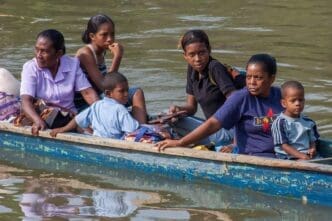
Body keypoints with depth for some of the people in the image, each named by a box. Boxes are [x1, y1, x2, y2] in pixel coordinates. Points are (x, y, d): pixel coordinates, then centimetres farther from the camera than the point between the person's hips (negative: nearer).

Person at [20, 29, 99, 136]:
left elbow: (88, 93, 1)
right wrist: (38, 121, -39)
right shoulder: (30, 68, -6)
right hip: (43, 120, -1)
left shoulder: (72, 64, 2)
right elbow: (26, 101, -18)